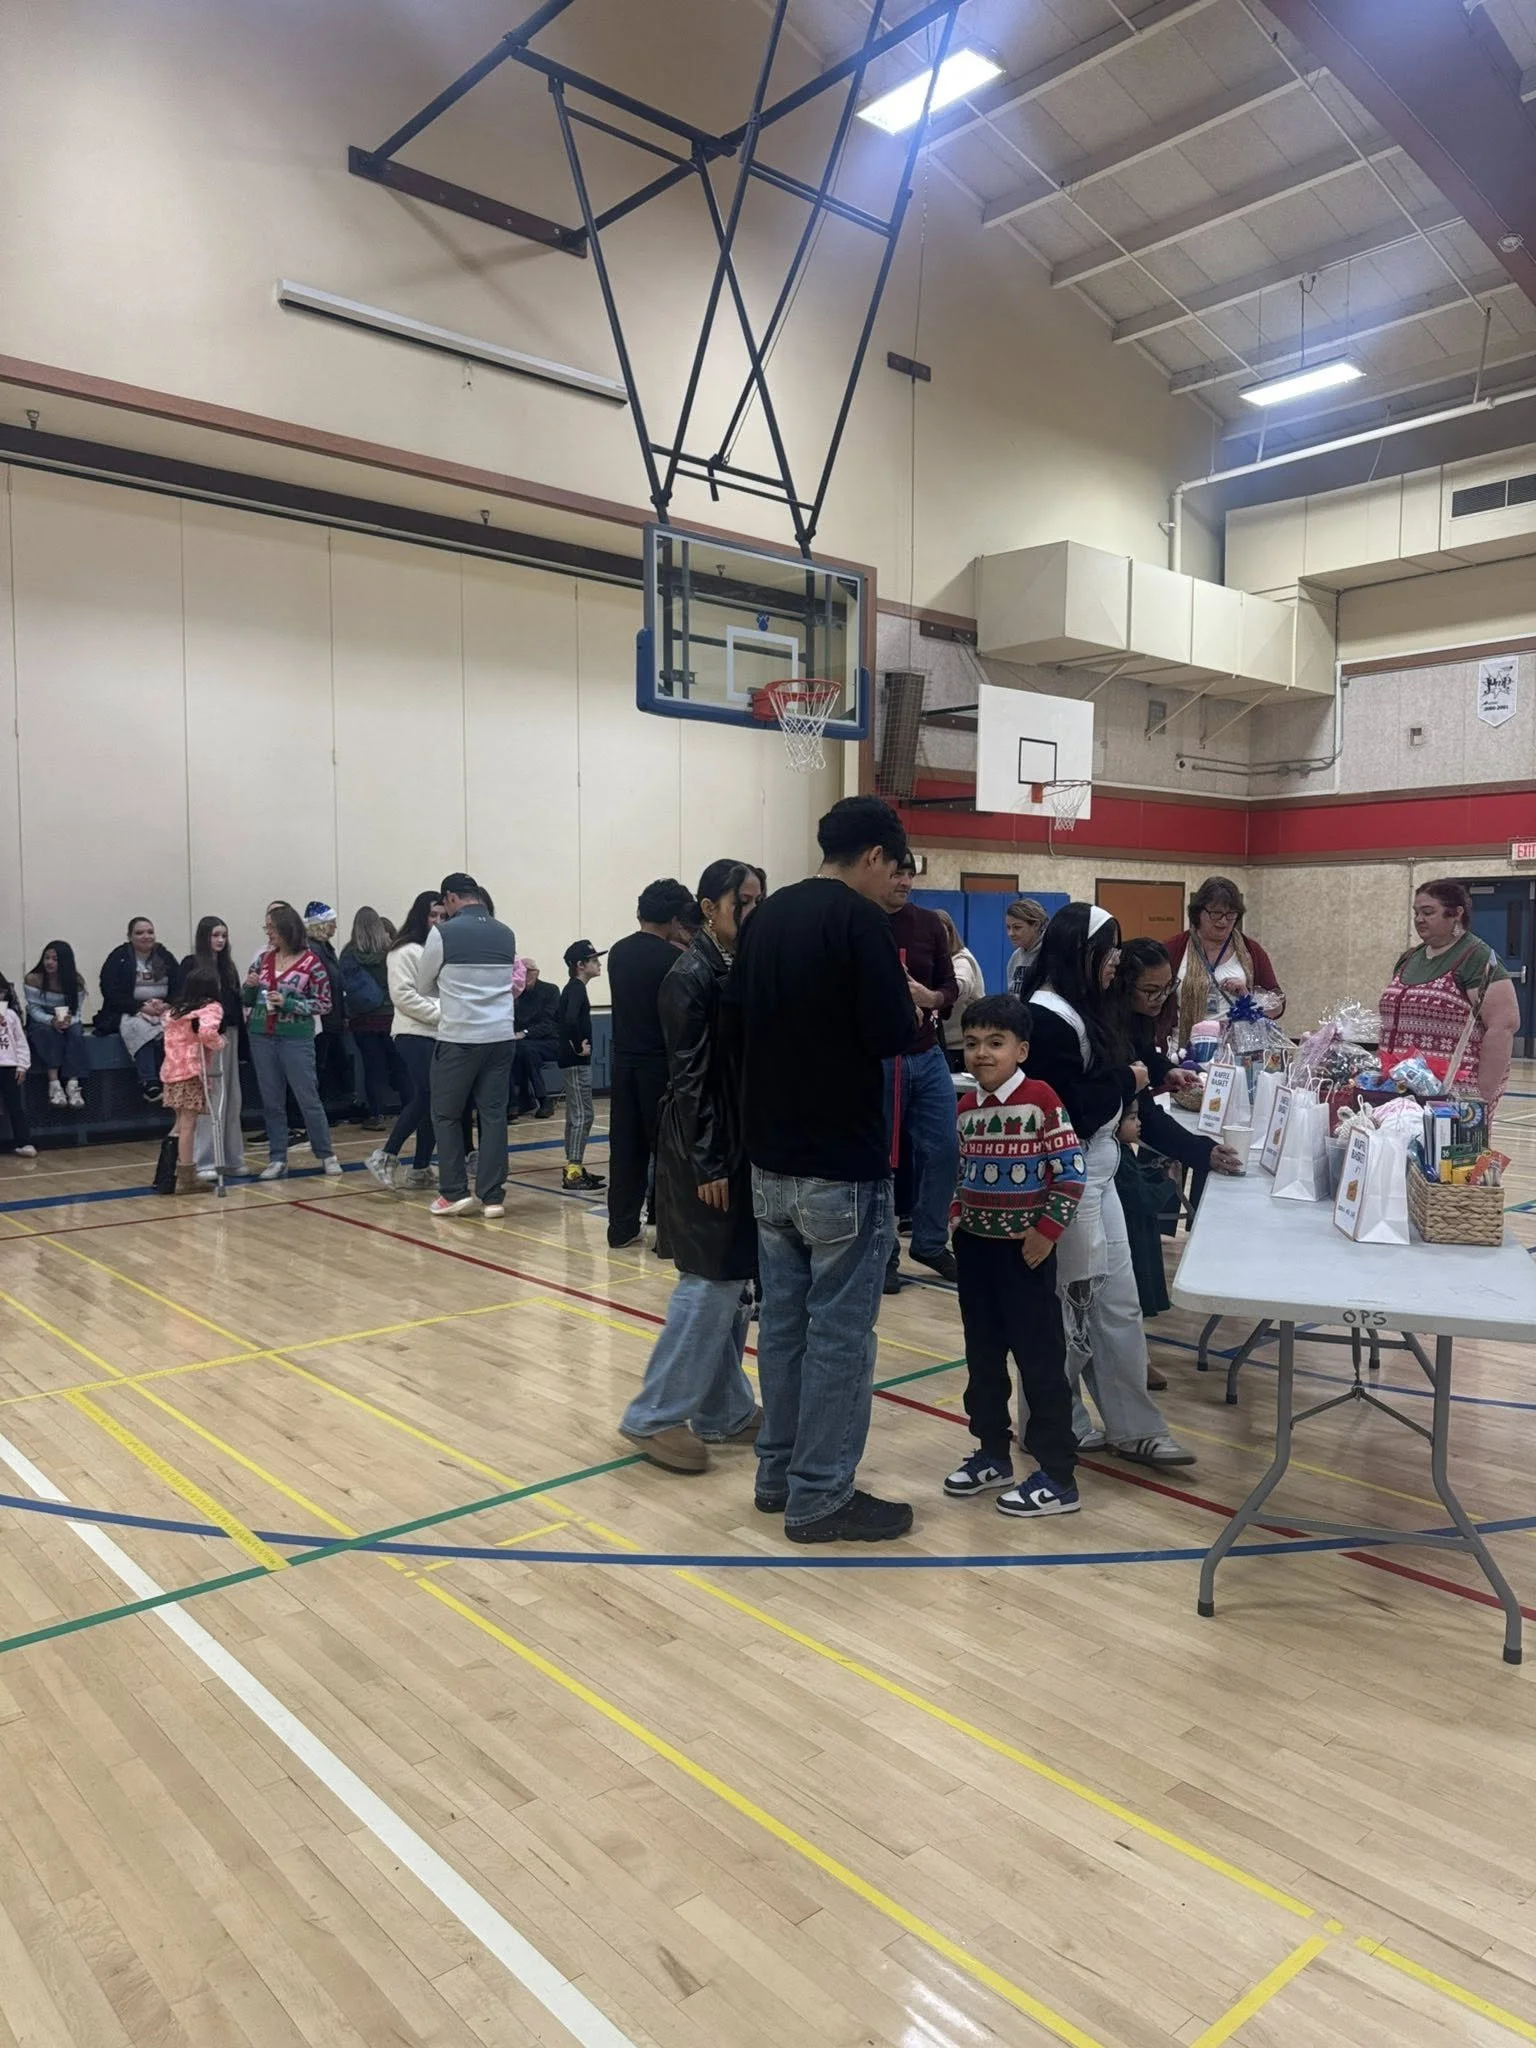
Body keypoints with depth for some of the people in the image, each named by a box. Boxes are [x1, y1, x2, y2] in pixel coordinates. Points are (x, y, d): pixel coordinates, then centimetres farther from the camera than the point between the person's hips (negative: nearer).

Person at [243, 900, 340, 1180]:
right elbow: (247, 1000, 14)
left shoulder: (311, 961, -7)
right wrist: (250, 986, -8)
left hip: (297, 1038, -4)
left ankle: (327, 1154, 14)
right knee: (271, 1101, 8)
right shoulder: (263, 958, 6)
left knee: (308, 1098, 1)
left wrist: (288, 1003, -15)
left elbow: (323, 1004, -5)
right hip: (261, 1037, 4)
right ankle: (277, 1159, 15)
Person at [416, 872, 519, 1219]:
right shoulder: (506, 934, 6)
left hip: (458, 1038, -4)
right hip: (500, 1037, 4)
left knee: (446, 1115, 10)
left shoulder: (443, 934, -7)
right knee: (494, 1115, 6)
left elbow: (424, 986, 6)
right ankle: (491, 1197, 8)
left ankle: (455, 1193, 10)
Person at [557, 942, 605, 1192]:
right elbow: (571, 1019, -32)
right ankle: (573, 1175, -8)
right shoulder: (577, 989, -16)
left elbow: (559, 1016, 27)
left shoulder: (572, 988, 13)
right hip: (576, 1060, -10)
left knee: (575, 1115, 15)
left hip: (572, 1059, 10)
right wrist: (579, 1046, -21)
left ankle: (573, 1167, 23)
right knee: (583, 1115, -8)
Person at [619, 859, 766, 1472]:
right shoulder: (691, 975, -13)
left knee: (731, 1284, 13)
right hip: (706, 1150, -8)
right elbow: (690, 1078, -16)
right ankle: (654, 1416, 8)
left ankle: (722, 1410, 23)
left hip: (744, 1145, 8)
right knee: (711, 1282, -4)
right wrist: (707, 1164, -18)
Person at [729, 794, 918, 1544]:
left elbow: (733, 1019, 14)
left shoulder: (765, 915, 10)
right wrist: (902, 996, 2)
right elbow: (891, 1035, -17)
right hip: (841, 1162, -8)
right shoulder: (859, 918, -13)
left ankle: (778, 1472, 25)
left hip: (771, 1157, 8)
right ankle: (820, 1496, 9)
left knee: (783, 1318, 15)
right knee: (839, 1330, 1)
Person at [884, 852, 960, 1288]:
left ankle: (930, 1242, 24)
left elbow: (950, 986, 7)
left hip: (927, 1055, 4)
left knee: (944, 1149, 6)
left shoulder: (929, 923, 6)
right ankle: (882, 1253, 17)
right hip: (874, 1058, -4)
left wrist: (931, 998, -15)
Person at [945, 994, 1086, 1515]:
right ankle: (993, 1454, 30)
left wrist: (1047, 1230, -16)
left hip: (1024, 1247, -7)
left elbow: (1072, 1172, -13)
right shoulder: (965, 1107, 5)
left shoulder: (1041, 1100, -13)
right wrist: (955, 1213, 3)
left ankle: (1058, 1477, 8)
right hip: (974, 1245, 7)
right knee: (982, 1354, 15)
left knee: (1040, 1358, 0)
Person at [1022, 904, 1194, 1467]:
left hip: (1097, 1174, 9)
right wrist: (1127, 1082, -9)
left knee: (1118, 1306, 13)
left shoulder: (1087, 1009, 10)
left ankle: (1133, 1427, 23)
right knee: (1069, 1309, 4)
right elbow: (1070, 1110, -22)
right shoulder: (1047, 1017, -19)